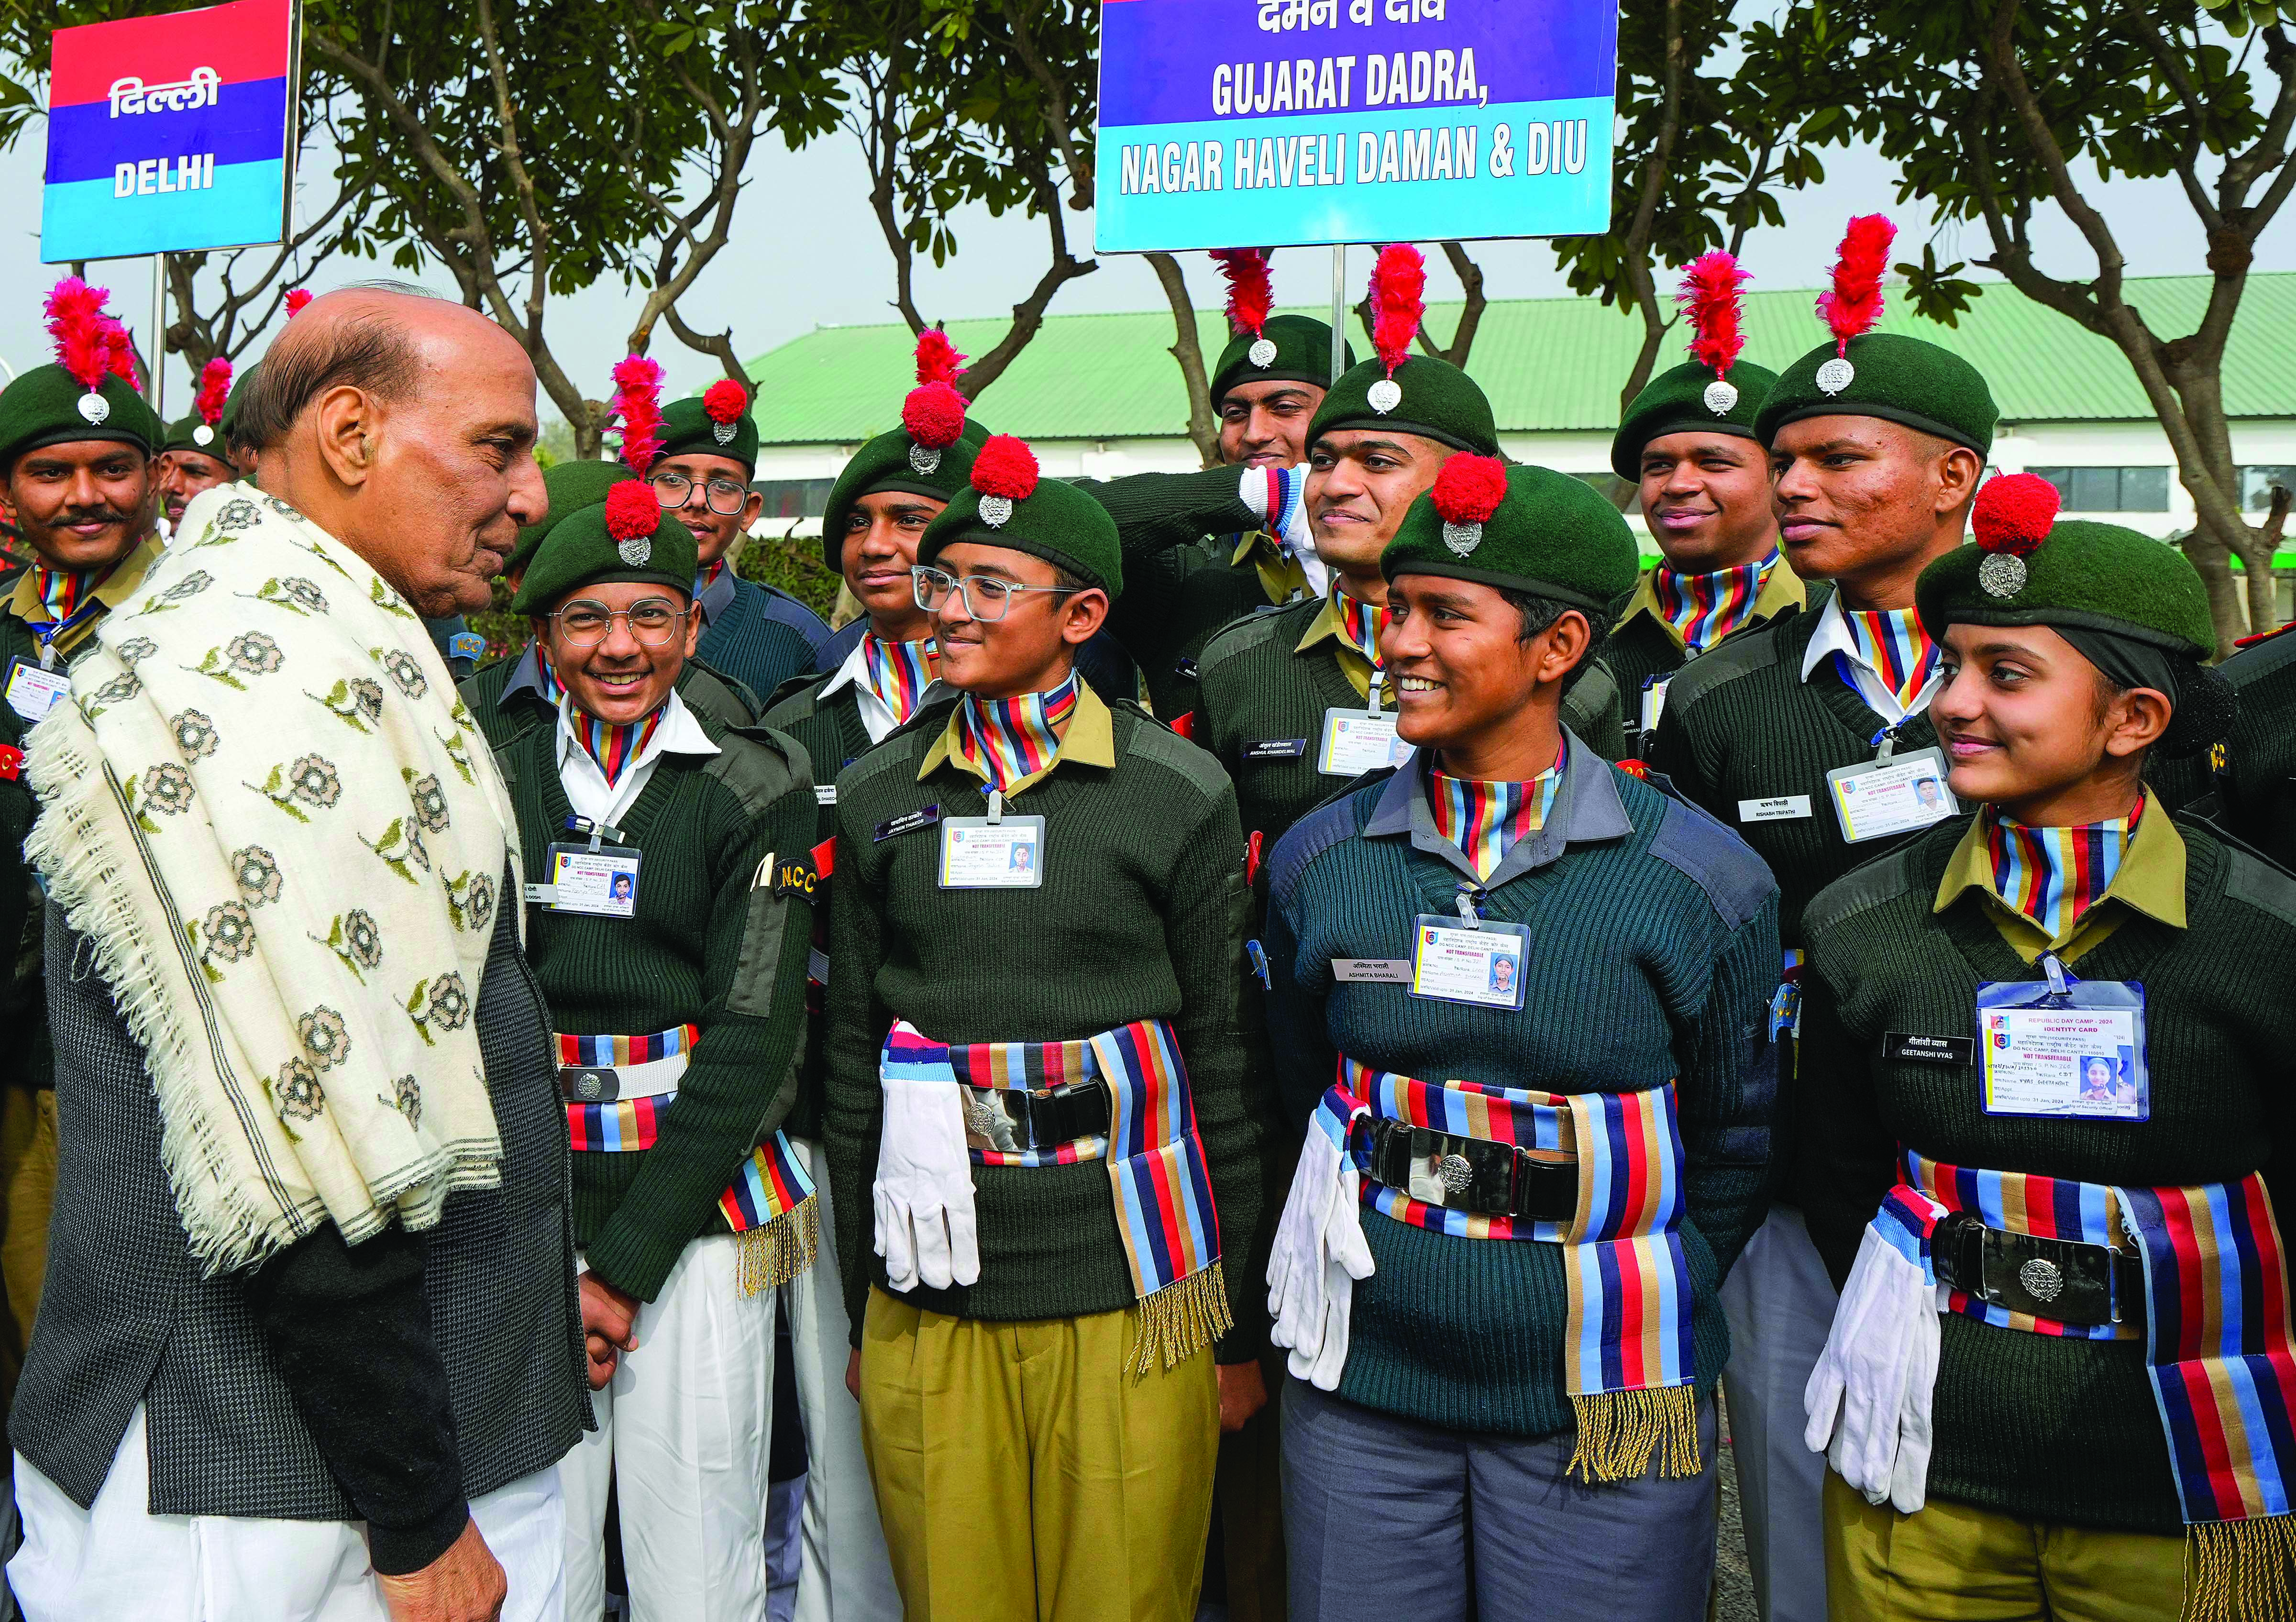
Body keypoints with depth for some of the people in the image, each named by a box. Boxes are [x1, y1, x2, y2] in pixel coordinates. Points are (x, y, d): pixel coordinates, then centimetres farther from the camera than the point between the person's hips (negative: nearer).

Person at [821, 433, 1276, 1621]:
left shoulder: (1181, 793, -3)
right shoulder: (877, 796, 5)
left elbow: (1228, 1064, 0)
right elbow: (852, 1058, 9)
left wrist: (1241, 1325, 2)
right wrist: (858, 1309, 10)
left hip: (1131, 1297, -2)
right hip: (930, 1299, 3)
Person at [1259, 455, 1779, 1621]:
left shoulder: (1702, 877, -7)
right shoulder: (1317, 860, -1)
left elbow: (1736, 1148, 4)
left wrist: (1636, 1309, 6)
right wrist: (1387, 1257, 10)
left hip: (1602, 1405, -2)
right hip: (1359, 1392, 2)